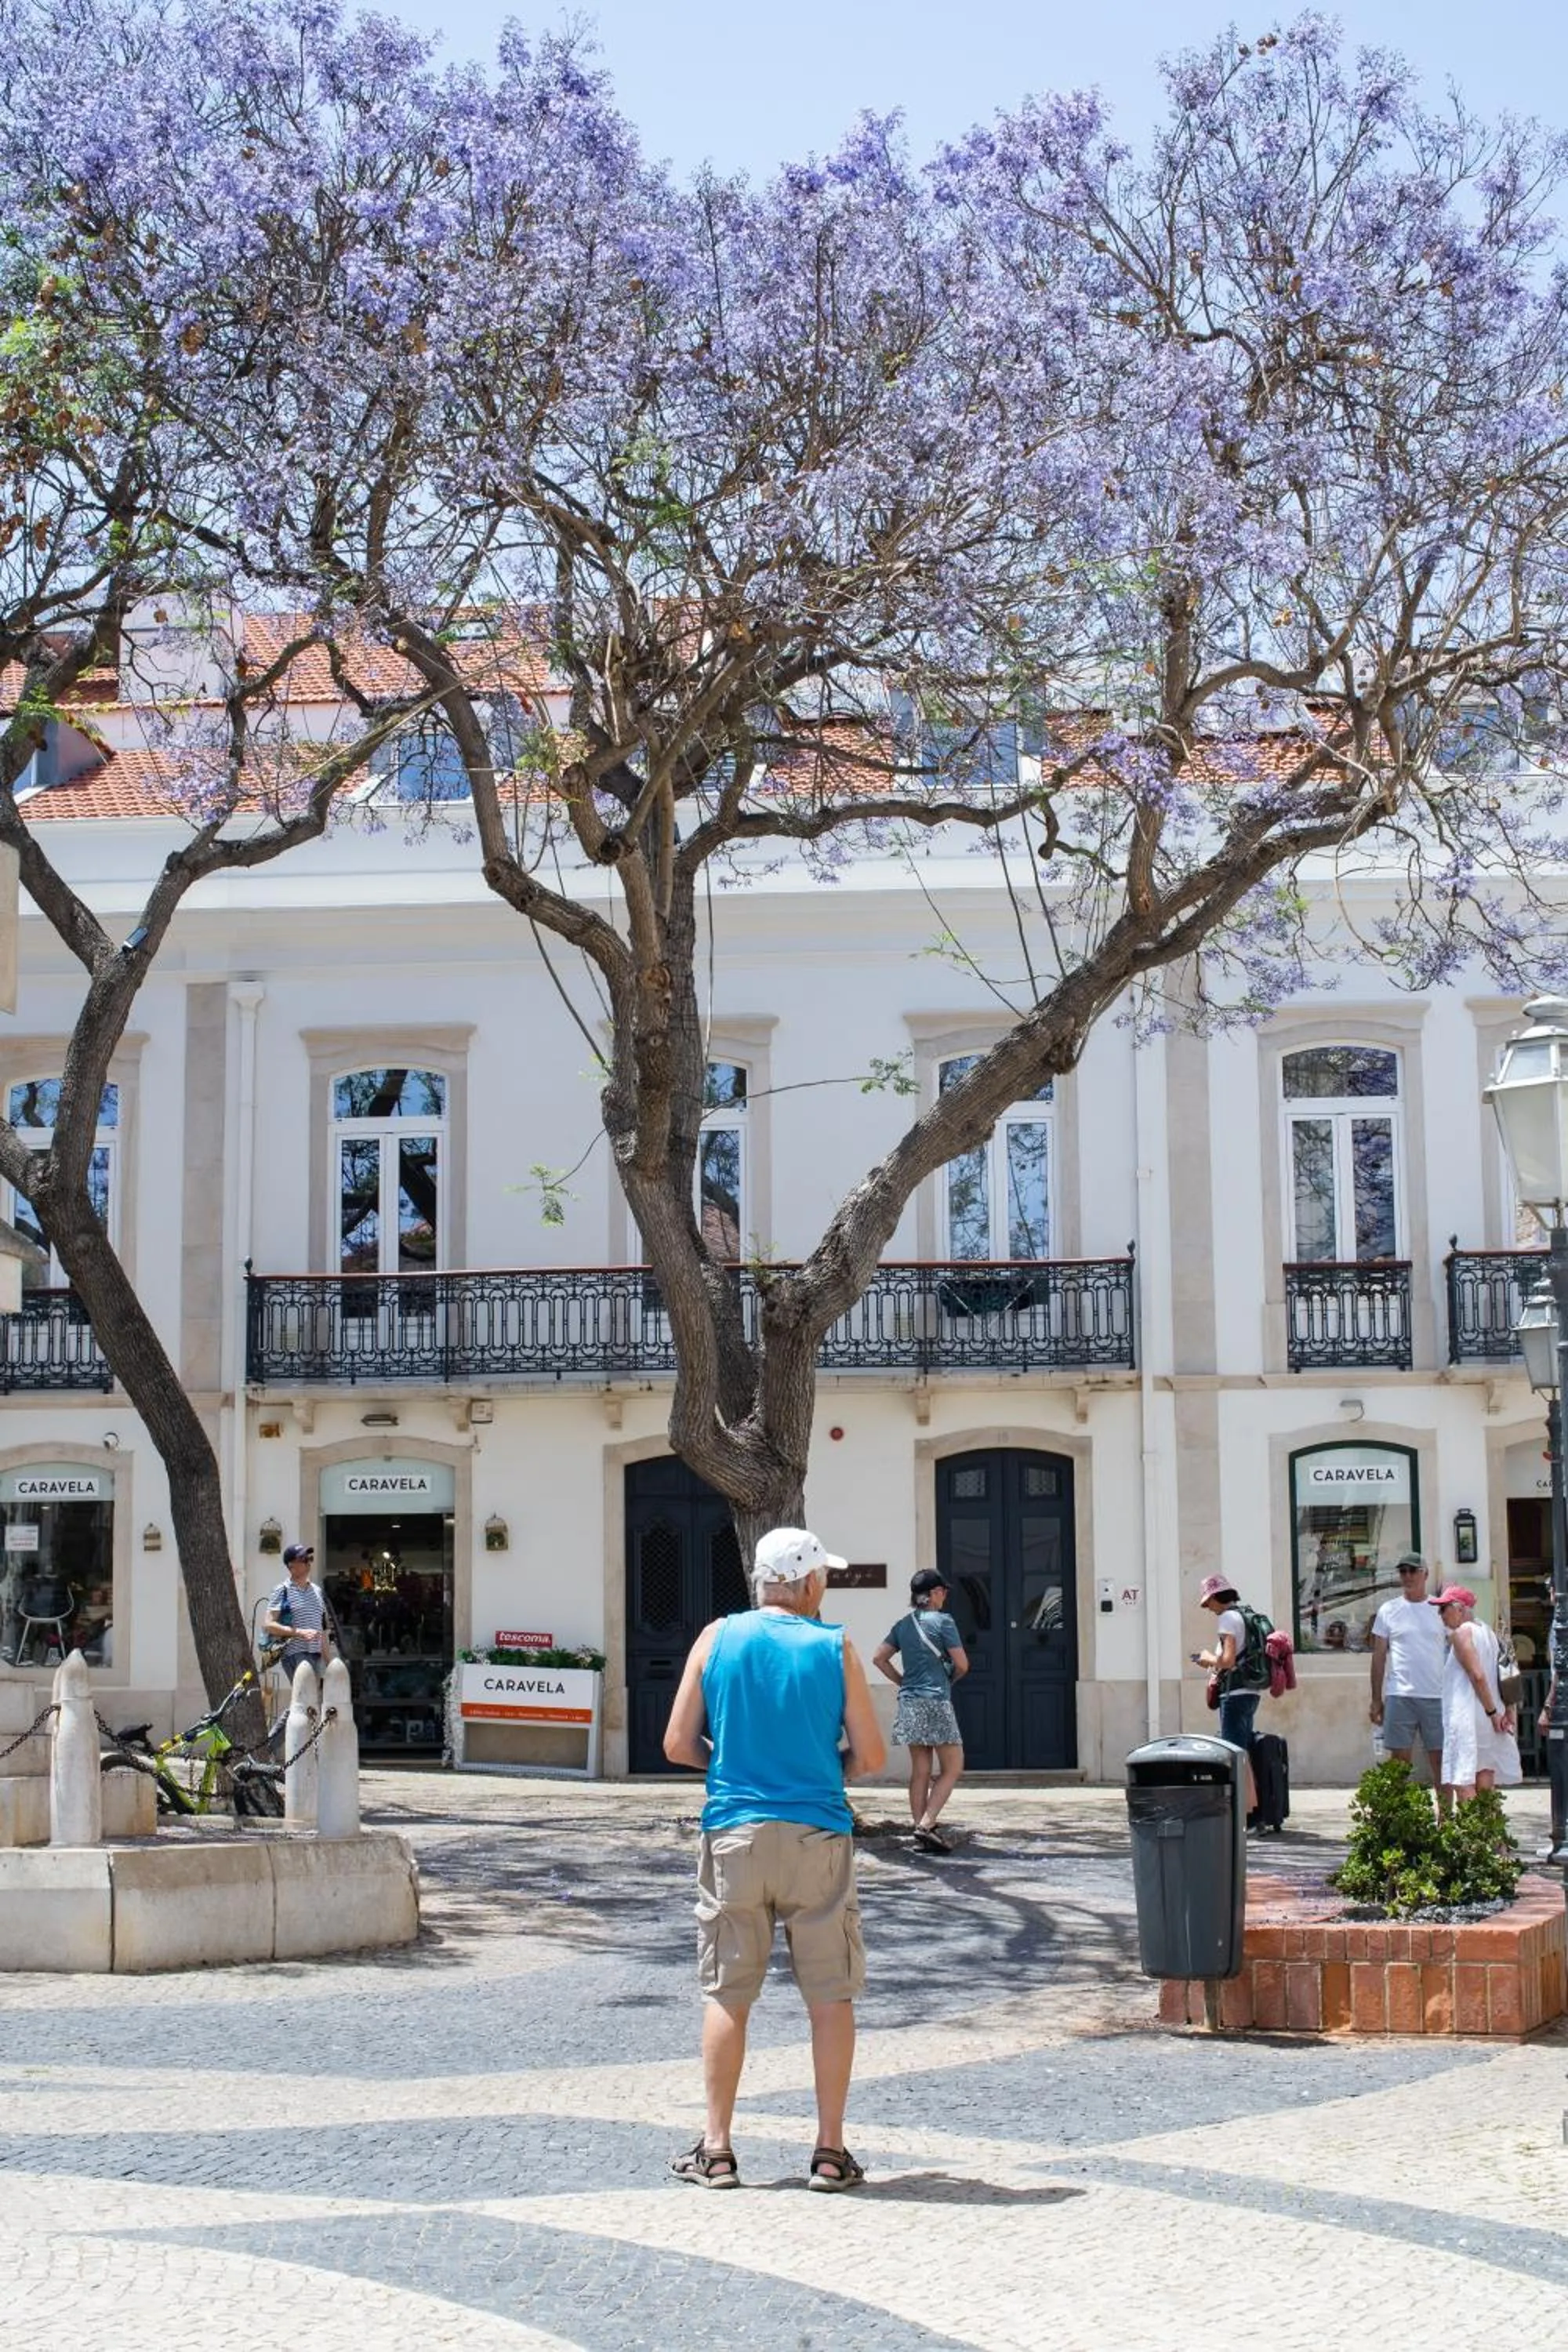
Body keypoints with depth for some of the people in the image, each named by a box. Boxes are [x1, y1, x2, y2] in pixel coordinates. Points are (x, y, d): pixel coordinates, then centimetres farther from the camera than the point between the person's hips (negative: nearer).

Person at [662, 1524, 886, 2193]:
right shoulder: (834, 1648, -1)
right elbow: (871, 1757, -1)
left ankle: (716, 2149, 9)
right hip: (817, 1836, -1)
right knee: (830, 1996, 7)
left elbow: (678, 1745, 1)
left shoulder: (718, 1639, 2)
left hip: (734, 1834, 1)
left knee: (727, 1995, 7)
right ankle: (830, 2151, 8)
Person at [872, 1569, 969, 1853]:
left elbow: (879, 1658, 11)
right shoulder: (942, 1621, -7)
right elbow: (962, 1665, -7)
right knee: (952, 1767, 0)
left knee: (920, 1771, 9)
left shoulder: (903, 1625, 11)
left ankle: (920, 1828, 8)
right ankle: (927, 1825, -12)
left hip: (909, 1703, 6)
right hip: (936, 1702, -6)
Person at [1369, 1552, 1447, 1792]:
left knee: (1441, 1760, 3)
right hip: (1399, 1697, 0)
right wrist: (1376, 1700, 4)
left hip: (1437, 1697, 0)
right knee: (1400, 1762, 2)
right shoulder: (1389, 1611, 7)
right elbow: (1379, 1657, 8)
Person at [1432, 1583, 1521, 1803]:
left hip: (1465, 1717, -9)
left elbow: (1477, 1675, -18)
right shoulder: (1488, 1632, 17)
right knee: (1485, 1785, 9)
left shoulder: (1461, 1633, -9)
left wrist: (1492, 1712, -15)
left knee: (1463, 1783, -10)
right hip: (1488, 1719, 9)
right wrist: (1509, 1710, 9)